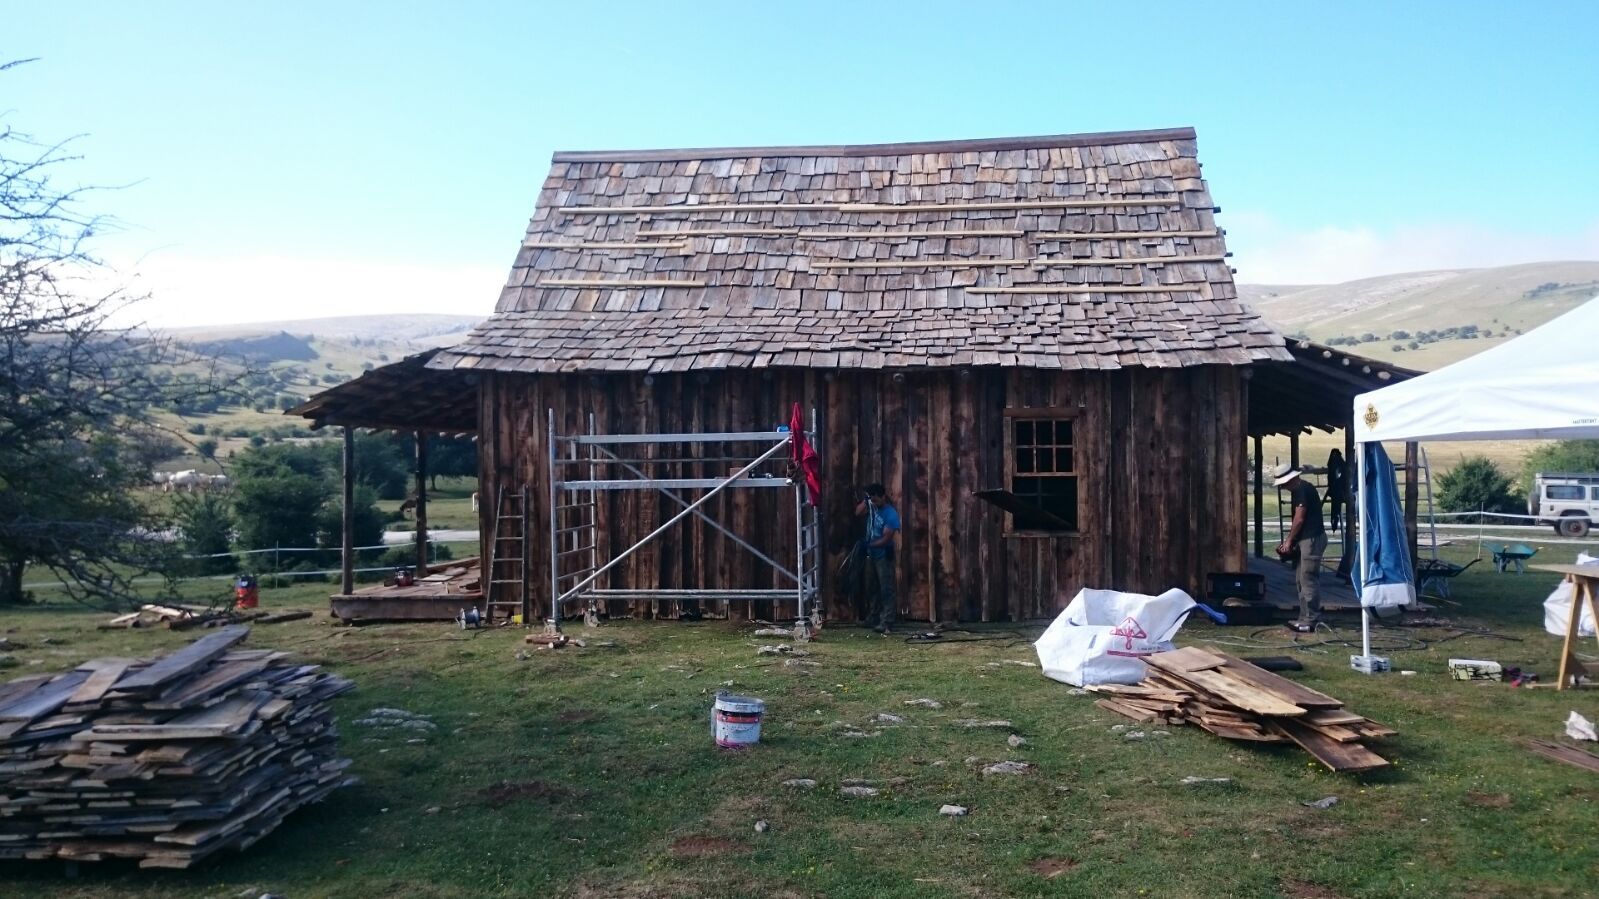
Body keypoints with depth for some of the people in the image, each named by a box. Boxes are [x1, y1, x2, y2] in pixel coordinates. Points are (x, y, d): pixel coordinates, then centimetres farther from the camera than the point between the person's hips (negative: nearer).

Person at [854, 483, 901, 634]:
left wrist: (869, 544, -23)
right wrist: (865, 500, -5)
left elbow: (885, 539, -22)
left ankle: (887, 622, -6)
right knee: (875, 588, 16)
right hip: (872, 555, 8)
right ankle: (874, 618, 25)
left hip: (884, 556, -8)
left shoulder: (891, 515, -20)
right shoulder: (873, 506, 2)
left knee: (886, 589, -6)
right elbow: (858, 512, 7)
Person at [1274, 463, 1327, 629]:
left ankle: (1311, 620, -6)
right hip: (1308, 538, 11)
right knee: (1303, 579, 13)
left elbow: (1299, 519, -17)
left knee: (1308, 579, -8)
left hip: (1312, 539, -11)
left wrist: (1289, 541, -8)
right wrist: (1290, 539, 13)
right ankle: (1305, 618, 18)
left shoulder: (1301, 490, -15)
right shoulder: (1301, 489, 16)